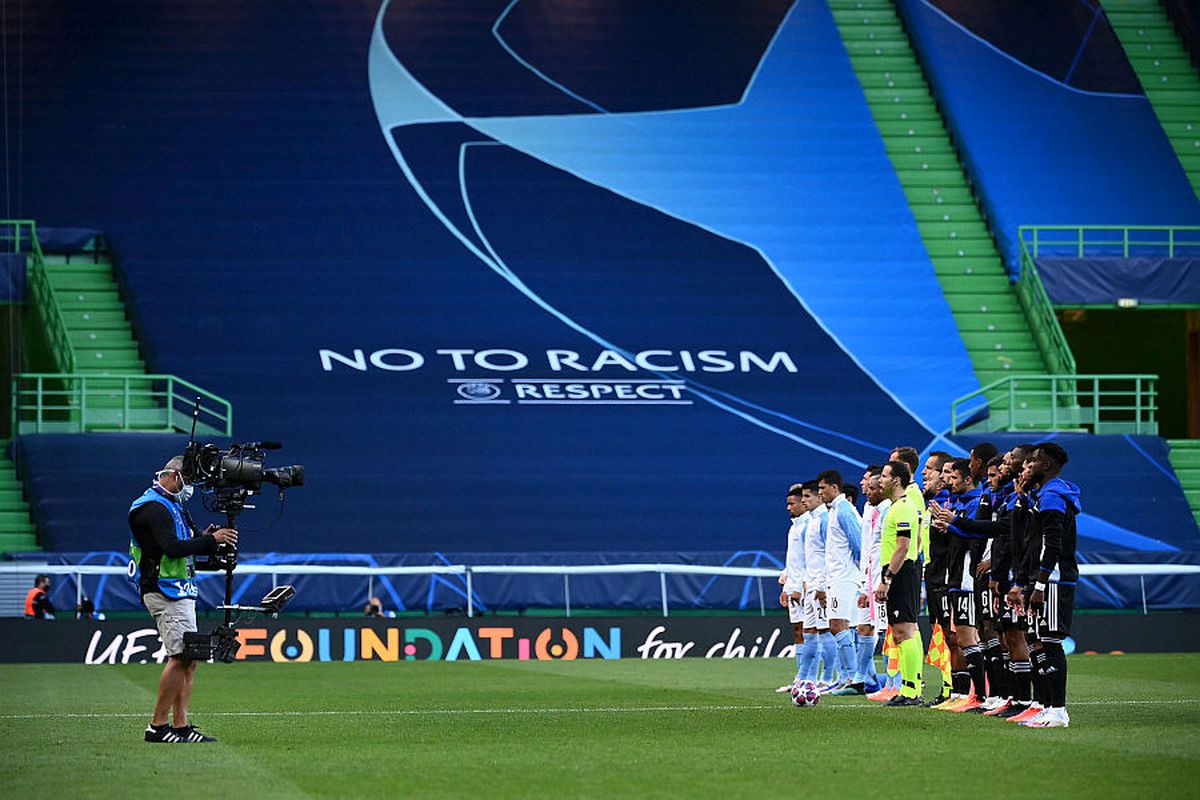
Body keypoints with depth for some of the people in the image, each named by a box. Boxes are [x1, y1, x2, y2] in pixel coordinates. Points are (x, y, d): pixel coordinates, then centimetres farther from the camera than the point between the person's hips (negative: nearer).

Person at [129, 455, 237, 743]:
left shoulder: (174, 506, 20)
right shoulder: (154, 508, -13)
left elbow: (186, 543, 21)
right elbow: (172, 548, -24)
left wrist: (205, 537, -2)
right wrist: (210, 540, -22)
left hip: (181, 593, 11)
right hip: (164, 591, -11)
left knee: (187, 660, 6)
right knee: (181, 656, -15)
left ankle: (181, 726, 6)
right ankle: (157, 726, -13)